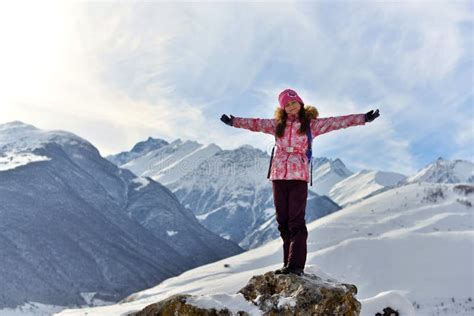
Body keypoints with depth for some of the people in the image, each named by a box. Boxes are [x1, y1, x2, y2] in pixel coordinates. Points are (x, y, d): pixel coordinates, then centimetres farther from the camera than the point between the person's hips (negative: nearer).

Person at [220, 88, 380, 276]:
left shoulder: (311, 124, 8)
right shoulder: (277, 124, 16)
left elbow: (337, 122, 3)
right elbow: (256, 124, 21)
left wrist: (364, 118, -1)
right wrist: (233, 121, 23)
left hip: (299, 176, -3)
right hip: (278, 176, 4)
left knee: (296, 222, -10)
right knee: (283, 222, 4)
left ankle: (296, 266, -11)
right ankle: (289, 265, 9)